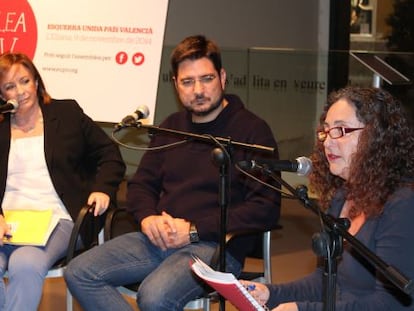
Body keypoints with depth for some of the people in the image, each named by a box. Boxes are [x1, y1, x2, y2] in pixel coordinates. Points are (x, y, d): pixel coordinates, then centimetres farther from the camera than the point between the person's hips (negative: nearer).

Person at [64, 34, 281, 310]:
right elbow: (141, 184, 24)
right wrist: (147, 217, -1)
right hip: (162, 239, 7)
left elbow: (266, 210, -10)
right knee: (79, 274, -11)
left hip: (217, 246, -7)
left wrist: (194, 230, -14)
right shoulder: (172, 127, 19)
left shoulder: (252, 130, -3)